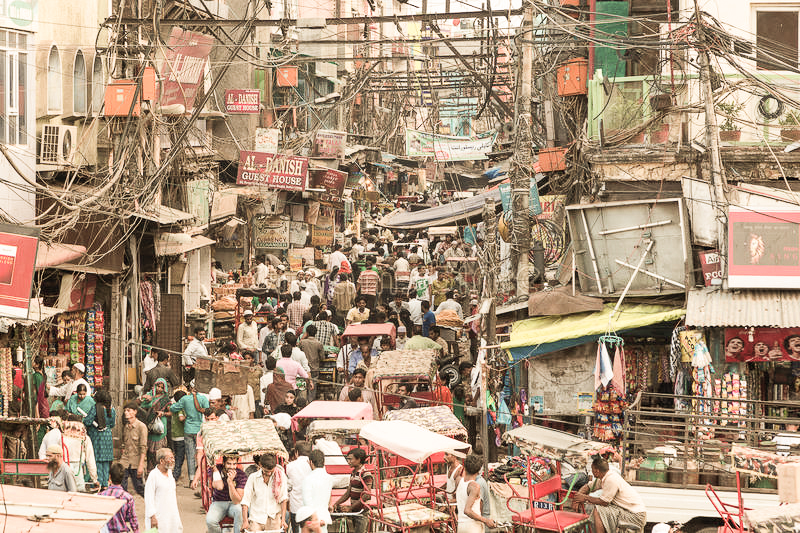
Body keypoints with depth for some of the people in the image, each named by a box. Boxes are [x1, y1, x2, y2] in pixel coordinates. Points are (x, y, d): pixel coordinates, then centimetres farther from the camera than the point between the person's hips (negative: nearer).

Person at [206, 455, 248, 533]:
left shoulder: (242, 475, -14)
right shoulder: (214, 469, -11)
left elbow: (237, 501, -19)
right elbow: (219, 487, -27)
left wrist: (230, 482, -31)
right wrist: (215, 469, -22)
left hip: (234, 504, -1)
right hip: (218, 503, 1)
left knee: (240, 510, -37)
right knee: (210, 521, -31)